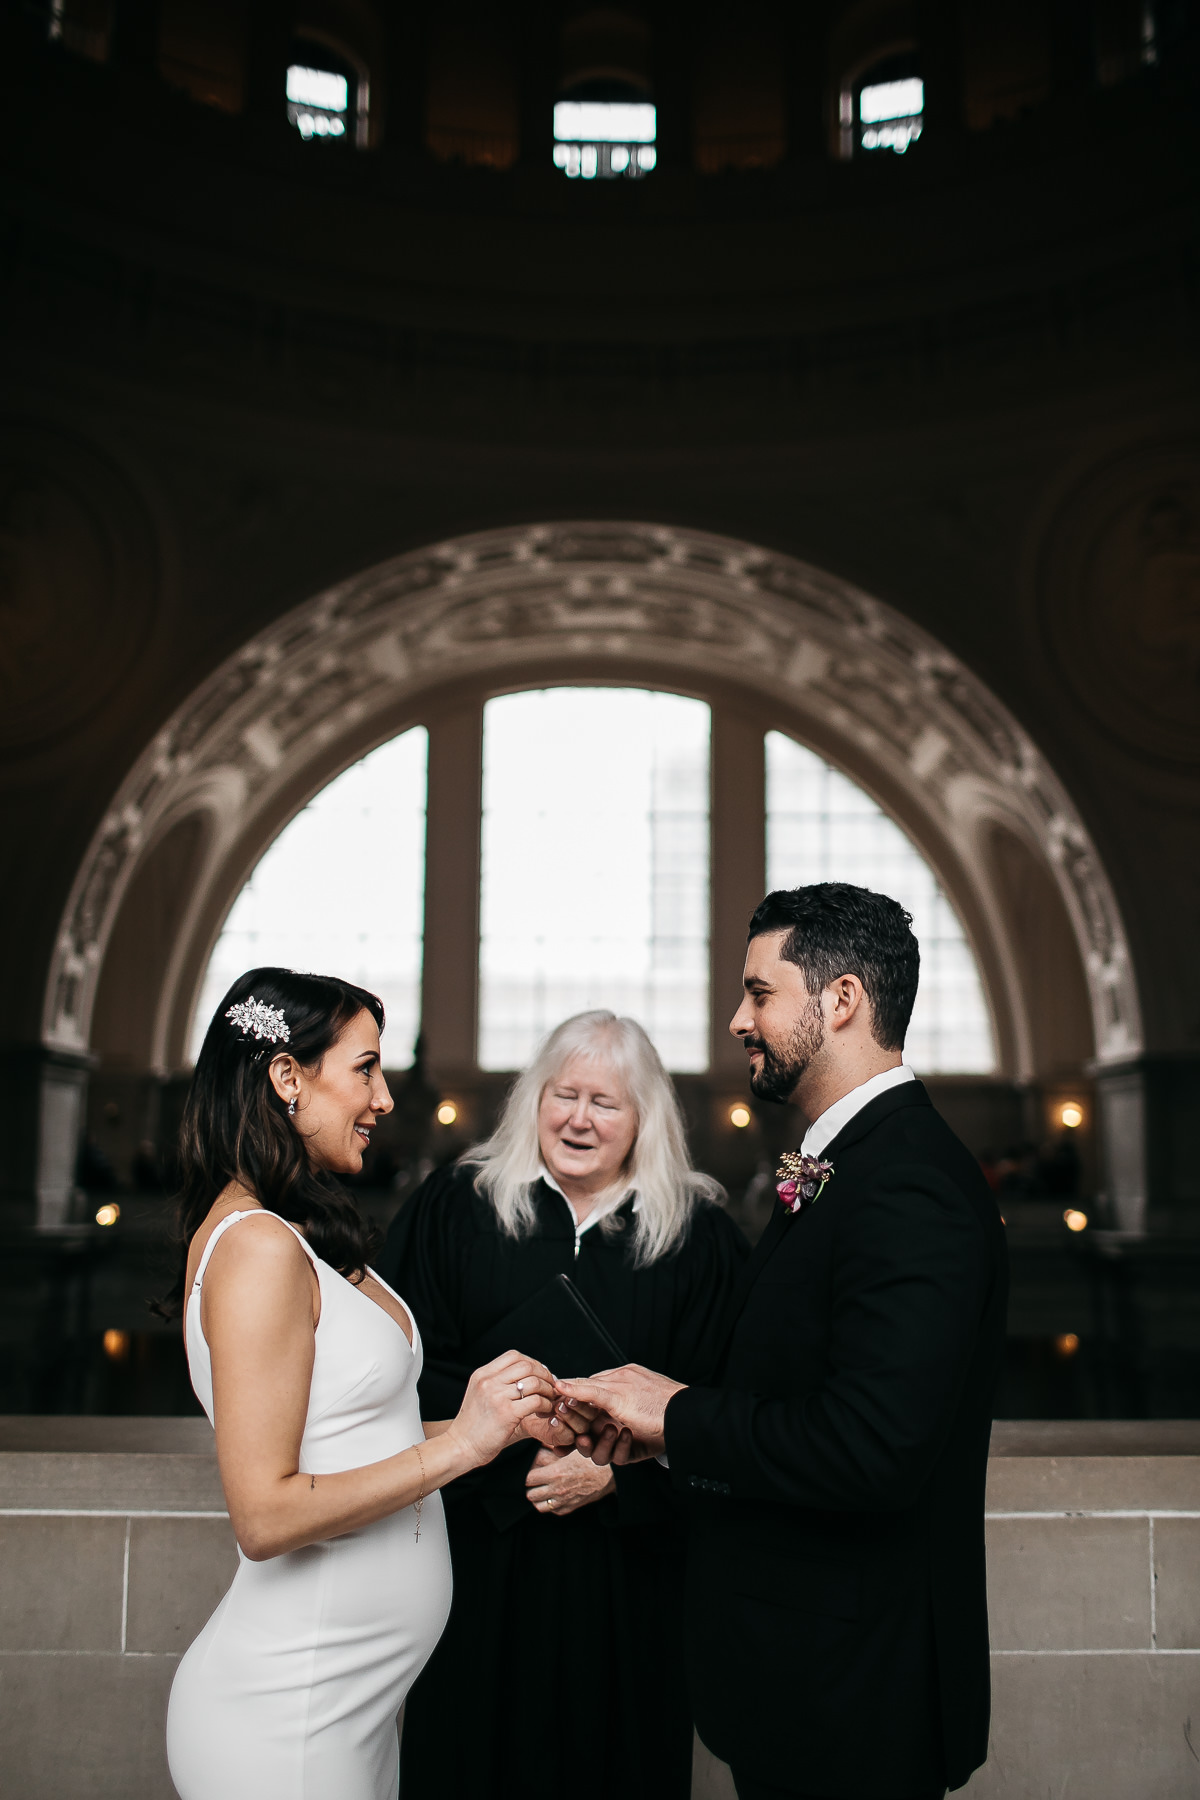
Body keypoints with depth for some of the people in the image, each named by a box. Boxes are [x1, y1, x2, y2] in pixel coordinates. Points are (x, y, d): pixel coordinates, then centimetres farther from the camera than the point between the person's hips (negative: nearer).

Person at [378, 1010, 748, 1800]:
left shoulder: (699, 1236, 1)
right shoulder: (456, 1206, 1)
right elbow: (417, 1367, -4)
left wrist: (615, 1472, -14)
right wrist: (514, 1465, -14)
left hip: (628, 1565, 0)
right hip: (482, 1552, 0)